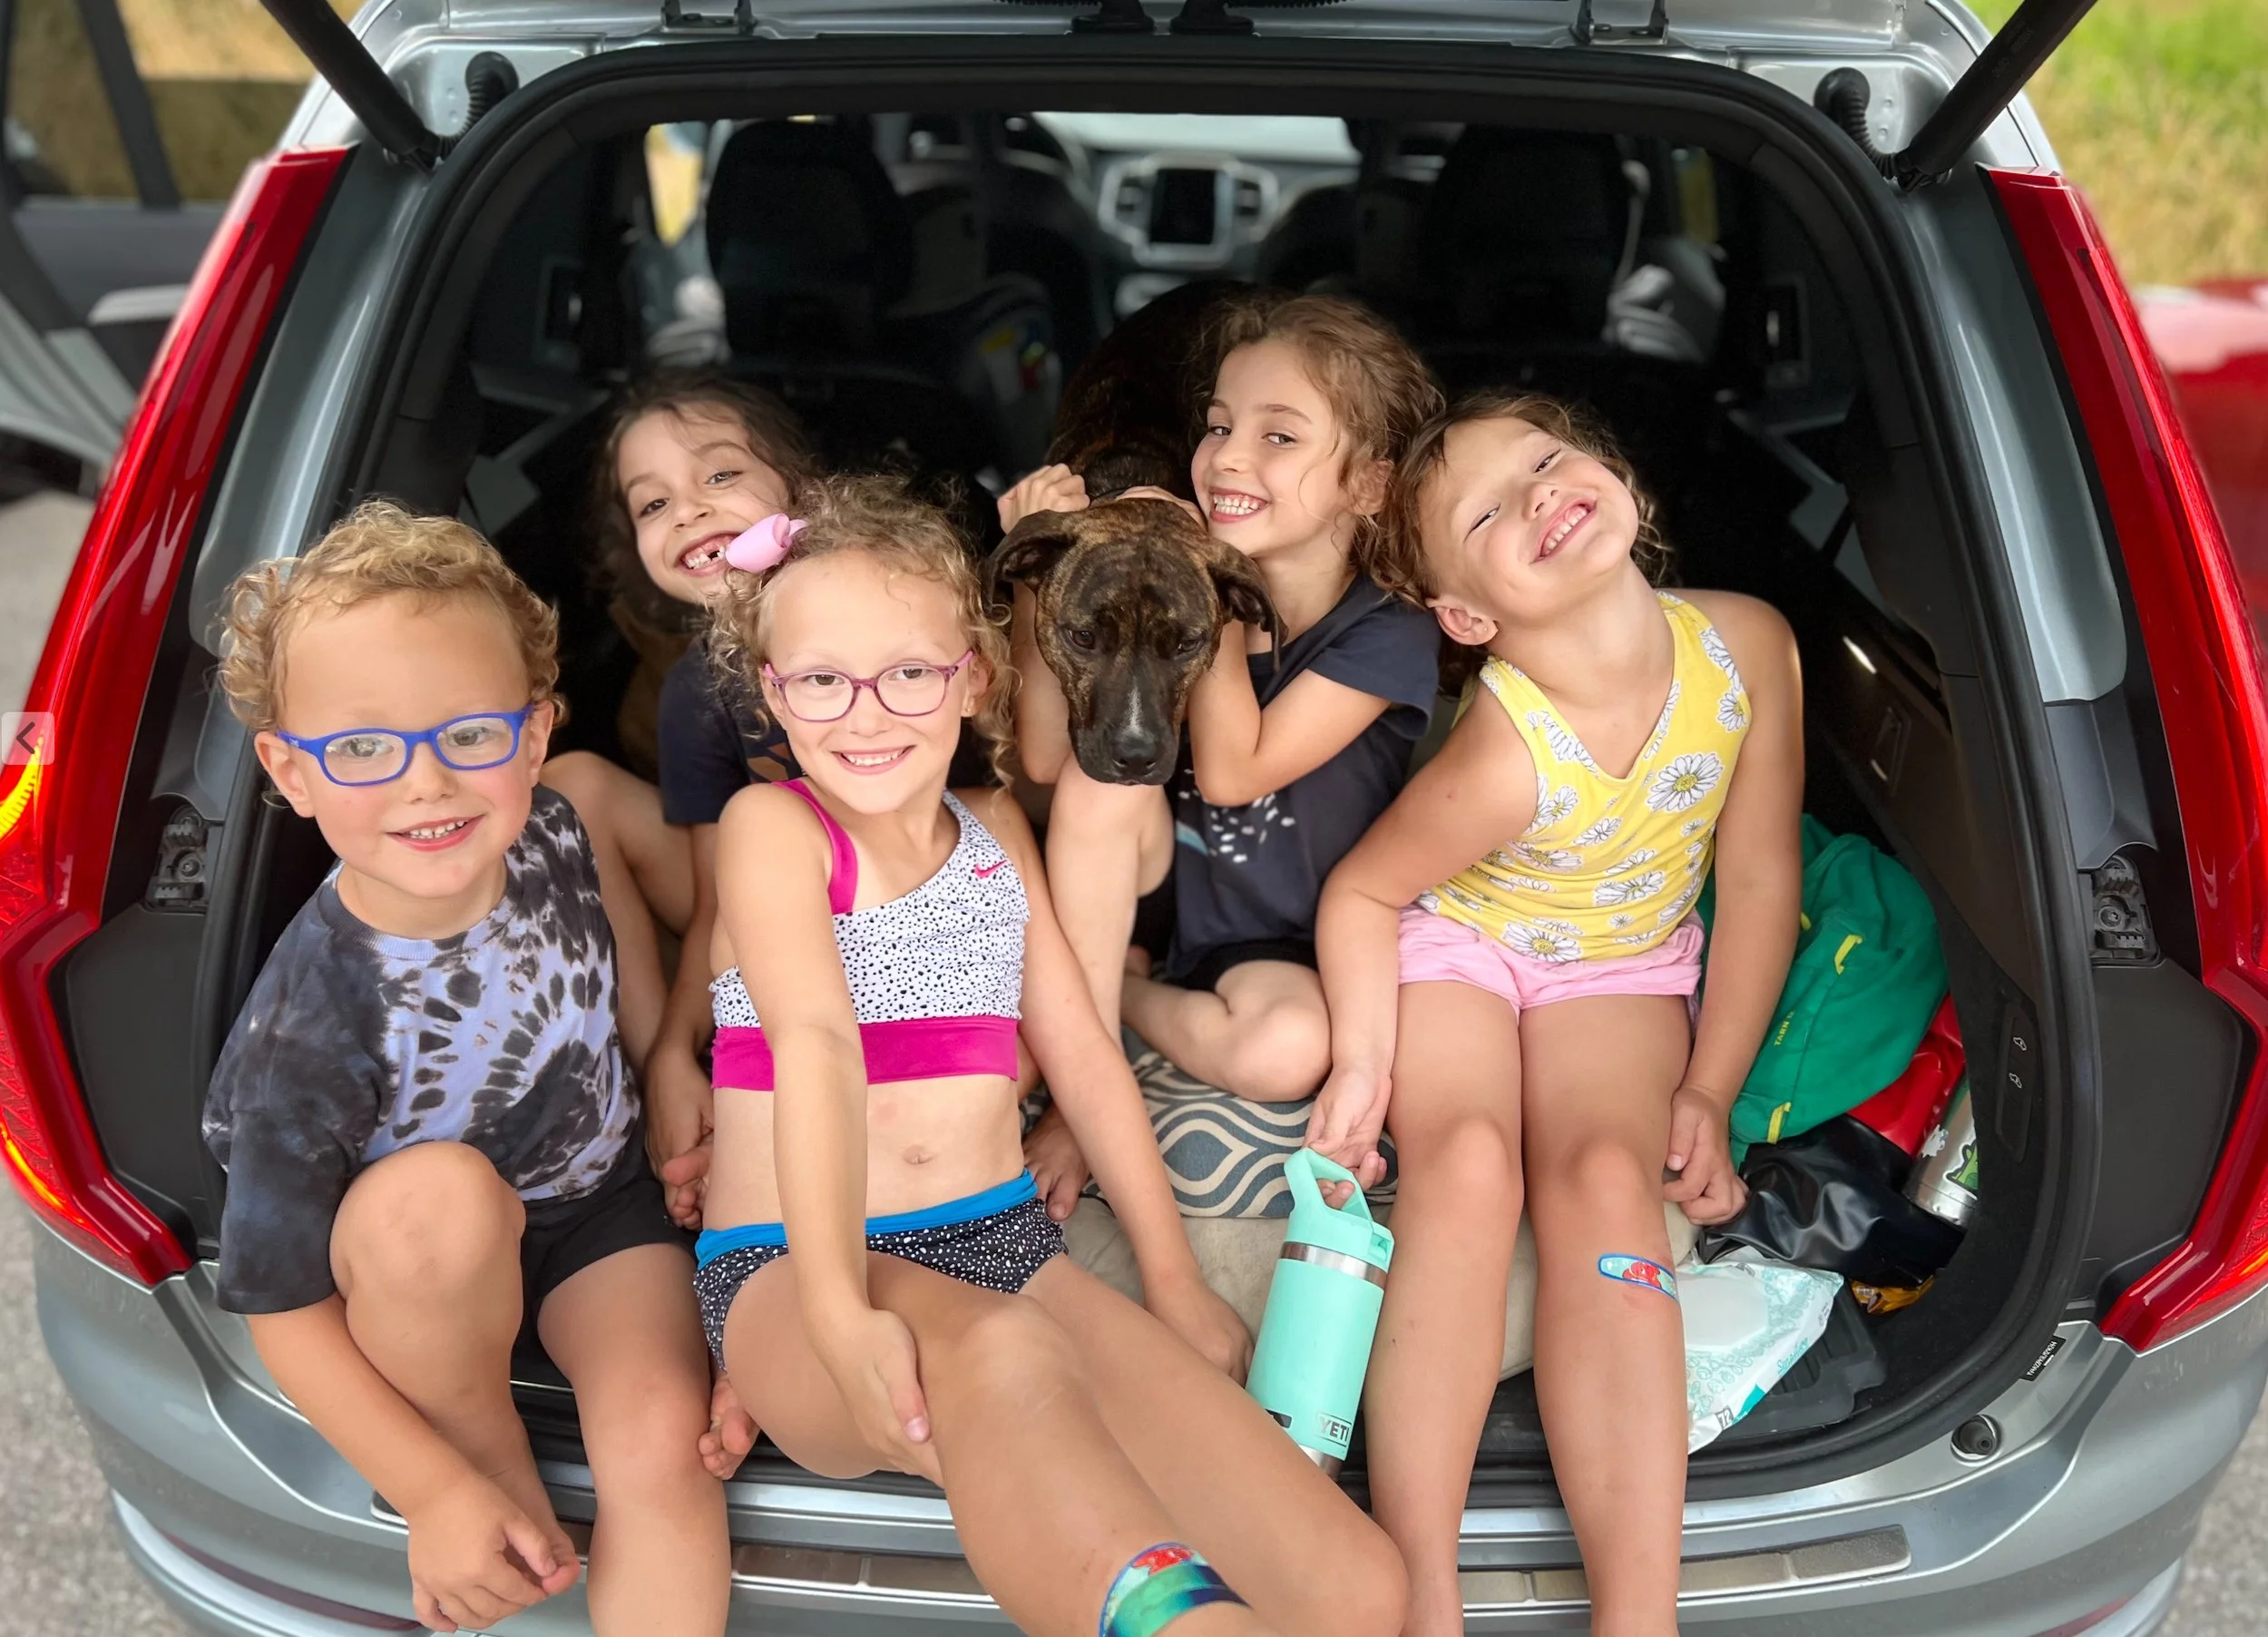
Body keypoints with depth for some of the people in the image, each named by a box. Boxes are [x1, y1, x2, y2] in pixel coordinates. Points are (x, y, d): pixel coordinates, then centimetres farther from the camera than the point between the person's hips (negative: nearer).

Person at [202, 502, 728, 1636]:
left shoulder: (554, 836, -19)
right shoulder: (311, 1025, -30)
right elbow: (282, 1309, -21)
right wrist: (437, 1495, -21)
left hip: (597, 1200, 3)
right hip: (416, 1276, -3)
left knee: (664, 1437, -22)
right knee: (438, 1193, -36)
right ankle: (501, 1473, -9)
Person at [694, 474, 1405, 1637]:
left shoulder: (994, 830, 16)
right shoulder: (772, 824, 0)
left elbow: (1079, 1050, 14)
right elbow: (815, 1041, -17)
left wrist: (1173, 1282, 8)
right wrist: (838, 1310, -29)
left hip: (1001, 1242, 4)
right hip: (792, 1272, -4)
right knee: (1001, 1352, -45)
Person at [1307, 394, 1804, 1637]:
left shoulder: (1746, 643, -18)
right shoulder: (1506, 759, -31)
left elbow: (1759, 881, -7)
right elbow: (1361, 892, -13)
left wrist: (1708, 1091, -8)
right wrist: (1364, 1061, -25)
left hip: (1621, 969, 3)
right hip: (1453, 945, -2)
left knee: (1606, 1177, -25)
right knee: (1467, 1161, -30)